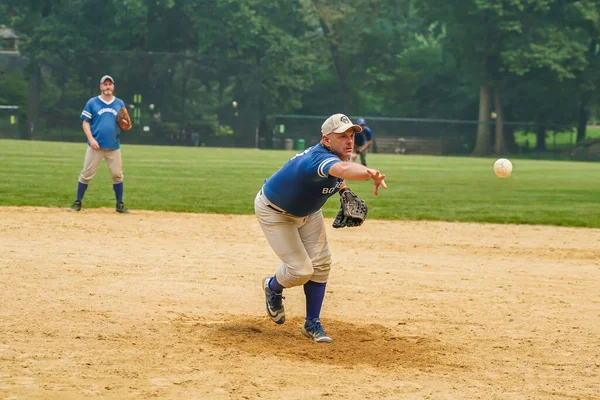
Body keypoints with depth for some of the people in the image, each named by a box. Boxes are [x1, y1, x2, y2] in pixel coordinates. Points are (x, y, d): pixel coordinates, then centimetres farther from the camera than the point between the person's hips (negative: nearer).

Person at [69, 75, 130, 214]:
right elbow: (85, 123, 1)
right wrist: (91, 139, -12)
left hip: (114, 146, 2)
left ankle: (120, 205, 11)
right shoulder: (92, 103, 3)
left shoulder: (120, 103, 11)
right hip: (96, 145, -2)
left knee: (117, 175, 3)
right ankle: (77, 202, 6)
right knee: (86, 174, -1)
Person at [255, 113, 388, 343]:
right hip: (274, 211, -8)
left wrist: (342, 187, -5)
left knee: (320, 264, 0)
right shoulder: (320, 158, -42)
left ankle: (312, 324, 14)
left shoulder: (339, 155, -15)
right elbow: (342, 168, -68)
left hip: (307, 210, 8)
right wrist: (370, 174, -87)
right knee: (300, 270, -11)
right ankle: (273, 288, 25)